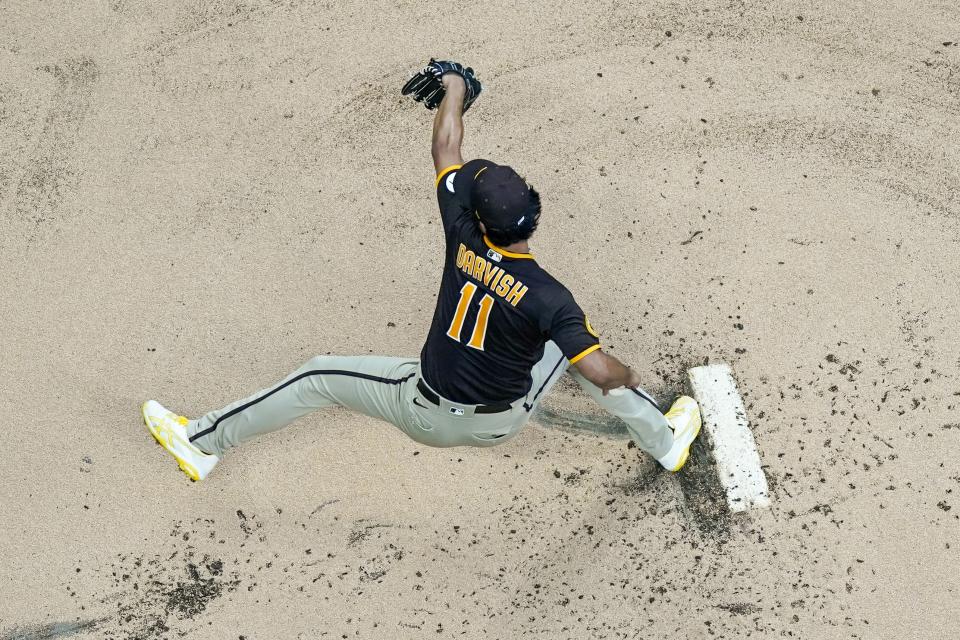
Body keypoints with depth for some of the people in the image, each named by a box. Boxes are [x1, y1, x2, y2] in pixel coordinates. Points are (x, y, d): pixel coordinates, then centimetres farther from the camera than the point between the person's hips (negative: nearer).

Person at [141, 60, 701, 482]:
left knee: (319, 376, 14)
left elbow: (446, 148, -7)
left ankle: (203, 442, 22)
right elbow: (602, 374, -27)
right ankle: (665, 442, 32)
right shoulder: (548, 296, -27)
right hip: (502, 424, 0)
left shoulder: (463, 238, -20)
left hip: (427, 415, 0)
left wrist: (455, 86, 8)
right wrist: (629, 376, -3)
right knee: (572, 343, 20)